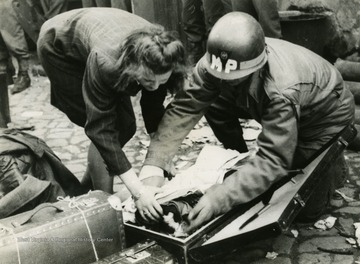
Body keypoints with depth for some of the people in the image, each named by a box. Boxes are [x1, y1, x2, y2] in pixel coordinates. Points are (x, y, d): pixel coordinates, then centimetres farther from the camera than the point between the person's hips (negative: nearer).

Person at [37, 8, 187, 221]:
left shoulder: (158, 61, -27)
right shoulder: (105, 61, -44)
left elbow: (154, 111, -14)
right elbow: (100, 129, -41)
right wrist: (138, 190, -45)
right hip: (60, 47, -6)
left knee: (125, 127, 2)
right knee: (109, 128, -18)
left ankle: (84, 189, 23)